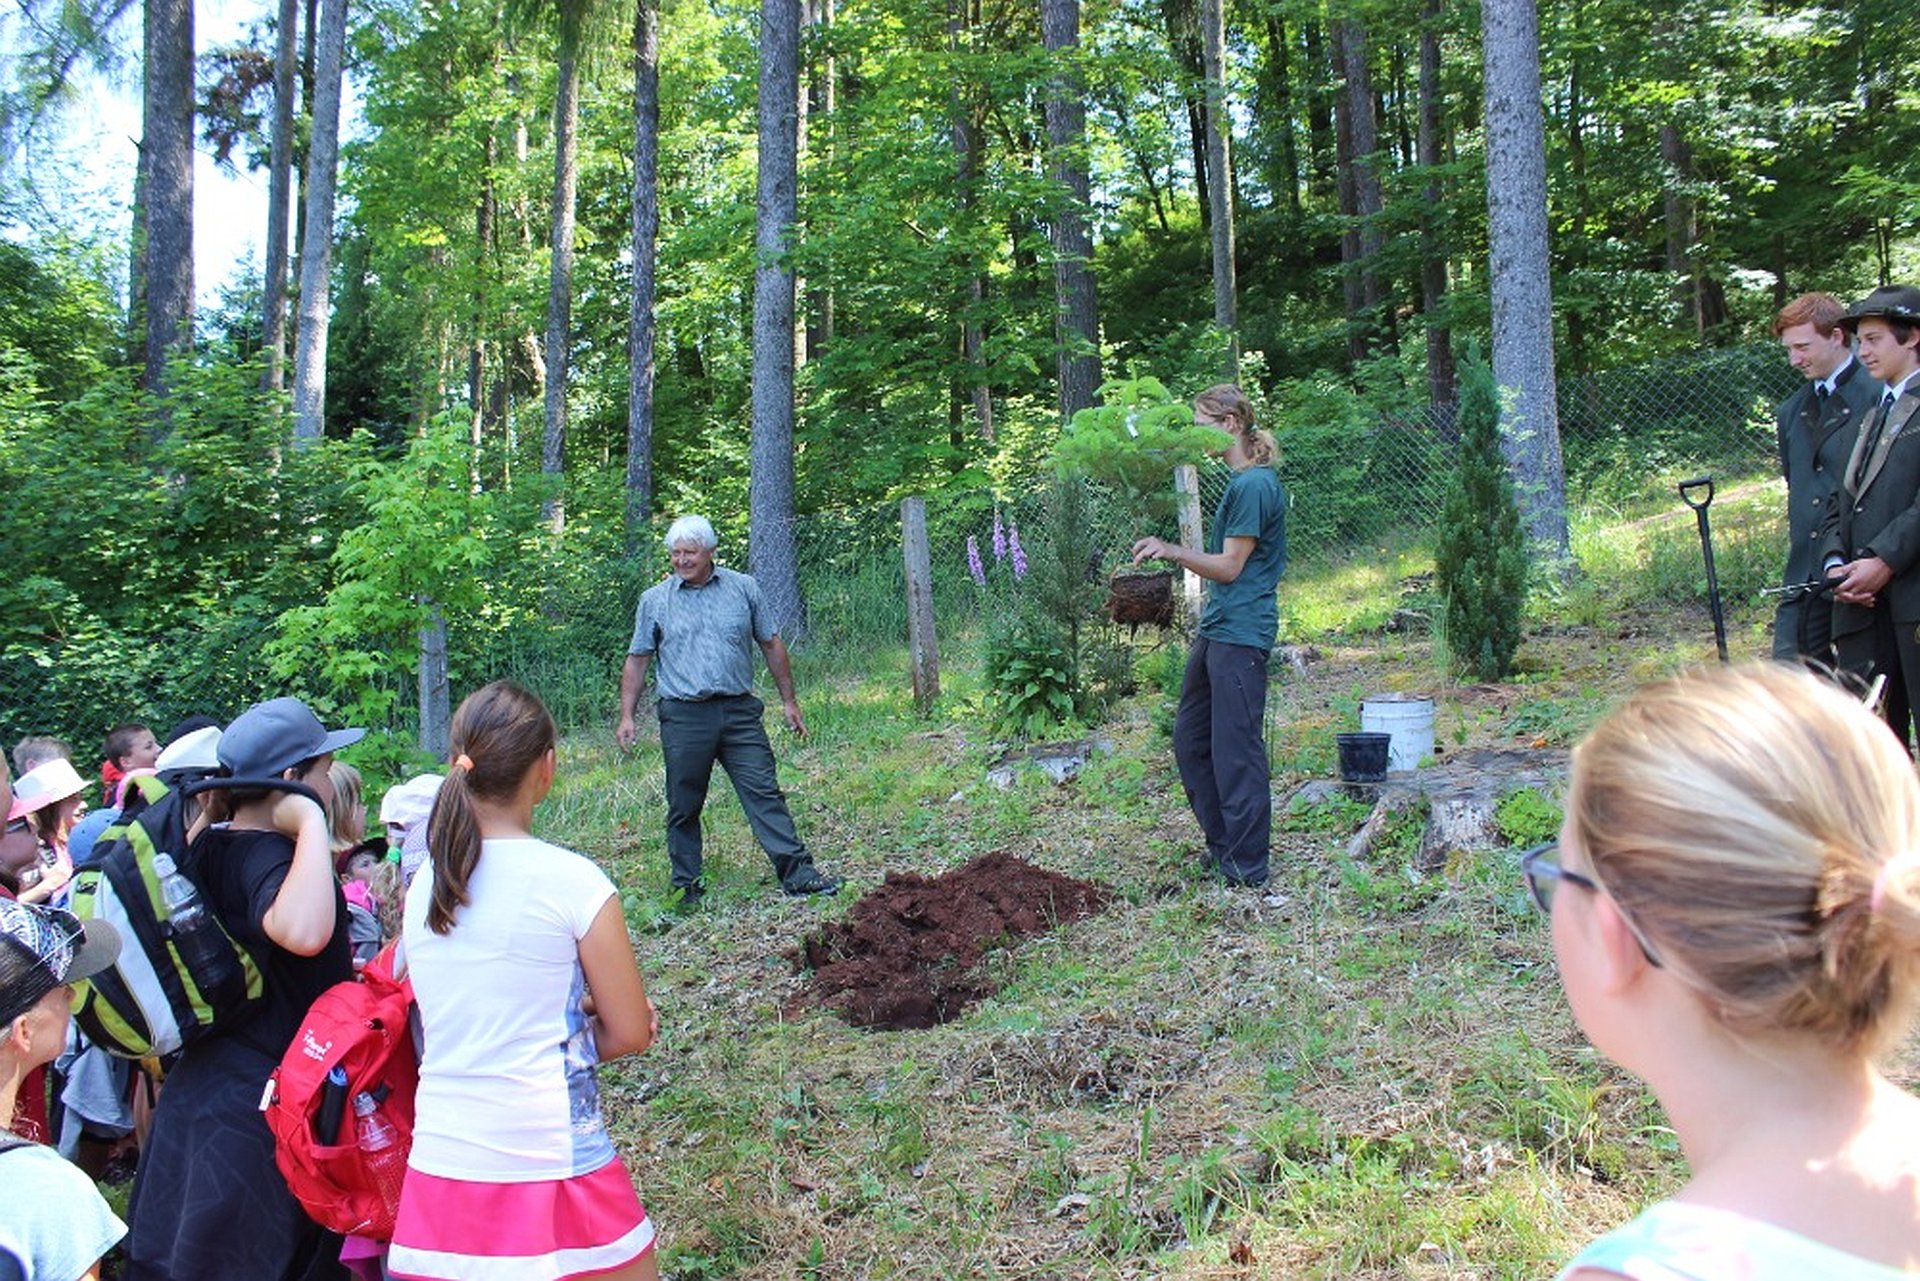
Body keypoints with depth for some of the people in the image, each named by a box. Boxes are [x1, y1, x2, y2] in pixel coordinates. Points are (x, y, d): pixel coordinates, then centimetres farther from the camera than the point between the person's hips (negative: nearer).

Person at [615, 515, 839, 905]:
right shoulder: (654, 601, 6)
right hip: (683, 717, 0)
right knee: (684, 807, 6)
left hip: (740, 712, 0)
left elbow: (771, 645, 13)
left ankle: (798, 873, -2)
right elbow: (637, 660, 10)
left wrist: (788, 700, 13)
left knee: (765, 794, -3)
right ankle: (686, 886, 17)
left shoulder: (743, 588, 7)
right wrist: (627, 716, 3)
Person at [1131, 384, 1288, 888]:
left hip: (1240, 635, -11)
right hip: (1217, 630, 11)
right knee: (1190, 739, 15)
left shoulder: (1254, 485, -15)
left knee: (1236, 752, -4)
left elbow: (1230, 567, -16)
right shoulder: (1242, 482, 16)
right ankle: (1222, 847, 26)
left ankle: (1247, 871, 7)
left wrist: (1172, 551, -13)